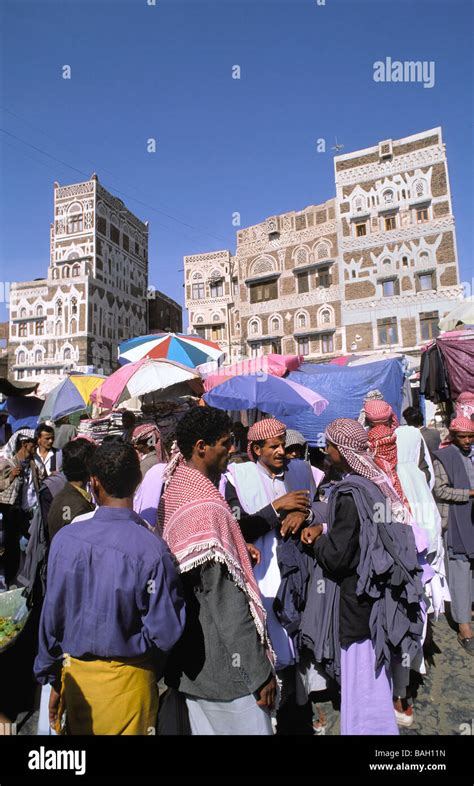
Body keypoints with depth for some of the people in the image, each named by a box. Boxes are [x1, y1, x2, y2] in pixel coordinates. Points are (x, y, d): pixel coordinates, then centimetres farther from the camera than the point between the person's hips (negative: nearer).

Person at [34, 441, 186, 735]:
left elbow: (52, 615, -7)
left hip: (74, 675, 3)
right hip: (128, 680, -2)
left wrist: (52, 678, 8)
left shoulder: (65, 538, -16)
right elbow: (166, 632, -18)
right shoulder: (152, 548, -24)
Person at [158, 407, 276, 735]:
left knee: (204, 727, 22)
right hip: (224, 665, -9)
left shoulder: (175, 491, 2)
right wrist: (260, 671, -16)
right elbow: (228, 602, -24)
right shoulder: (206, 509, -26)